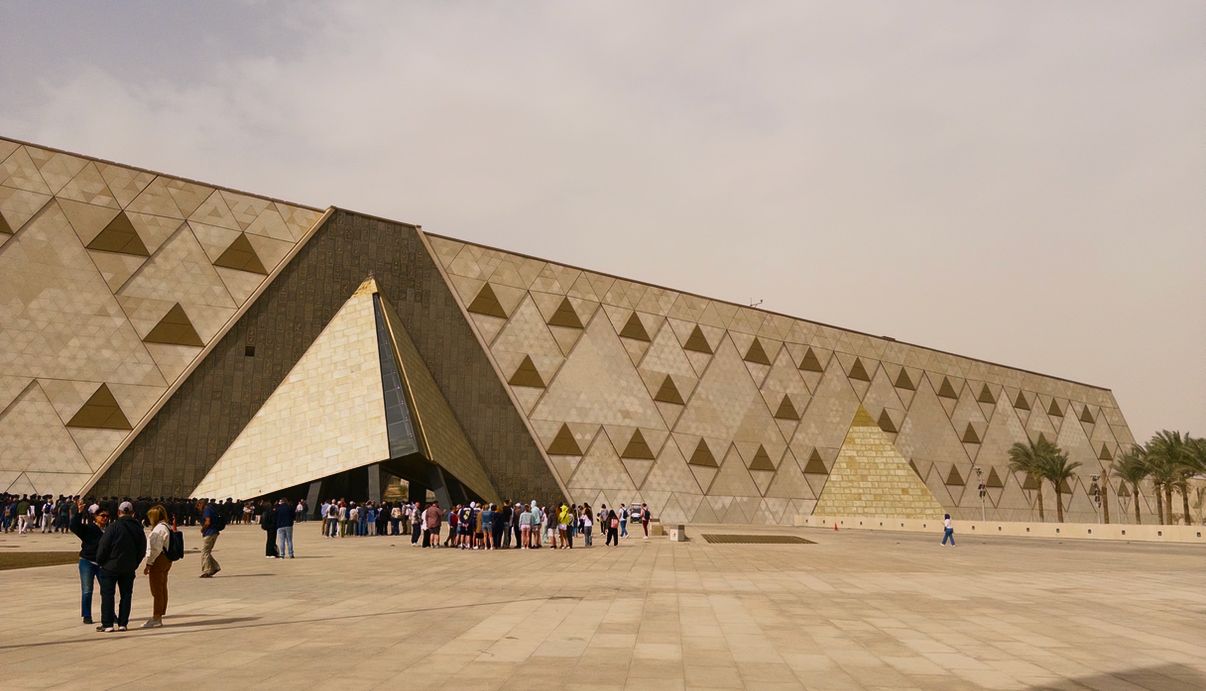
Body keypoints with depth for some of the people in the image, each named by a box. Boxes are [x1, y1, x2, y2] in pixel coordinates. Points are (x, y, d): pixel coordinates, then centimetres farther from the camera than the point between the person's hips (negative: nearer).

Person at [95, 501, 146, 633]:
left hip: (111, 566, -4)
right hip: (129, 568, 4)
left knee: (107, 594, 4)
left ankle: (108, 624, 3)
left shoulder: (114, 526, -13)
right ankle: (122, 623, 11)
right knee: (126, 594, 11)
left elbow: (103, 546, -13)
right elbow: (142, 549, 8)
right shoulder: (138, 528, 3)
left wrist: (100, 561, 2)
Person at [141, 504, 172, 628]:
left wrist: (148, 564, -14)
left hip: (158, 561, -10)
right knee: (162, 589, 13)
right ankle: (159, 617, 20)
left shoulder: (159, 528, -17)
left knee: (156, 590, -3)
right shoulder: (167, 527, 14)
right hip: (166, 561, 10)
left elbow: (155, 549, -20)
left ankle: (156, 618, 2)